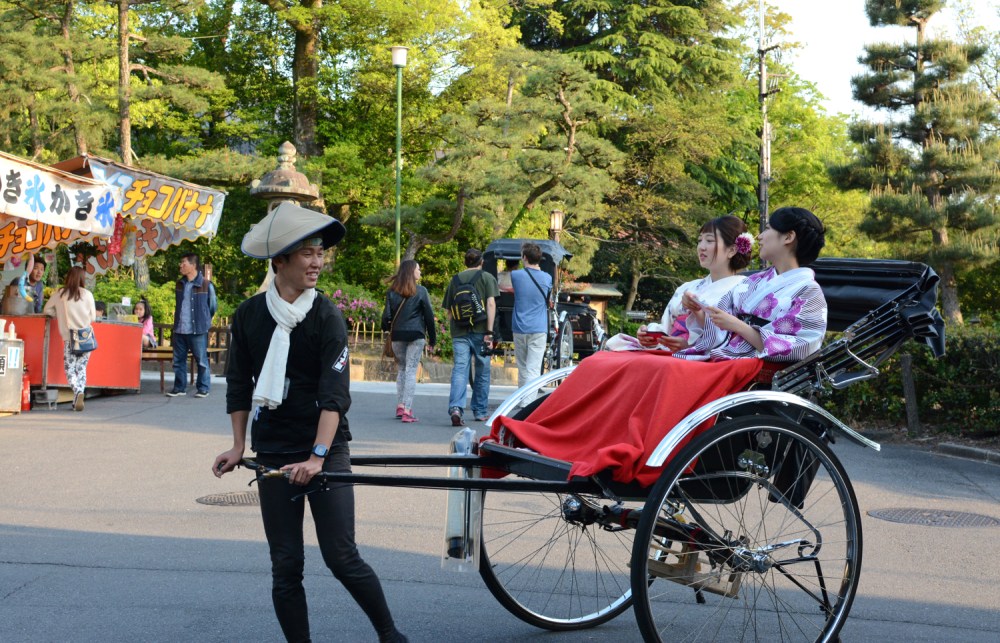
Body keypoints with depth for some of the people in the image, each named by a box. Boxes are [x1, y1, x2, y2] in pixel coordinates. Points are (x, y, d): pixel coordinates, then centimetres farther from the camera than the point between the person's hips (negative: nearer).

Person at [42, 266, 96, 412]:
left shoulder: (59, 294, -1)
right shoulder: (87, 294, -2)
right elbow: (93, 317, 4)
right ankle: (77, 400, 2)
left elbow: (47, 310, 11)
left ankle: (78, 391, -23)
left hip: (69, 337, -1)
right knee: (81, 368, 10)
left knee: (70, 369, 4)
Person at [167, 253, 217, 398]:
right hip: (180, 330, 6)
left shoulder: (206, 285, -8)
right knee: (178, 360, 9)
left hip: (198, 331, -6)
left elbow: (213, 307, 3)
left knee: (201, 360, 1)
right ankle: (179, 387, 18)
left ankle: (203, 388, 10)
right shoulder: (180, 284, 9)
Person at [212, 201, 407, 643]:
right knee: (285, 565, 3)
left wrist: (317, 456, -23)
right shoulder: (249, 315, 2)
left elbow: (335, 394, -14)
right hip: (272, 454, 3)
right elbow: (239, 385, 12)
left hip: (325, 450, -3)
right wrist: (238, 446, 9)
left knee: (341, 557, -5)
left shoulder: (326, 316, -6)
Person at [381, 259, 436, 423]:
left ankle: (400, 406, 11)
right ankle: (407, 411, -8)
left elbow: (387, 314, -1)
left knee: (401, 369, 16)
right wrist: (432, 337, 6)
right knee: (411, 371, -2)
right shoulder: (420, 291, -3)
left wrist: (386, 328, 19)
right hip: (416, 335, -3)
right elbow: (429, 315, -1)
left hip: (397, 336, 3)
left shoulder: (392, 291, 3)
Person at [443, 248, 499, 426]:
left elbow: (449, 312, 14)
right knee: (482, 372, 11)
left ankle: (455, 407, -25)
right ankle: (480, 412, 19)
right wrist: (489, 332, -11)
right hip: (480, 331, -2)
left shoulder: (455, 280, 14)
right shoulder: (487, 278, 4)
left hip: (459, 332, 2)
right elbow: (491, 304, -8)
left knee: (459, 370, -5)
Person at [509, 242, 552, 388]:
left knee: (522, 369, 15)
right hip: (538, 330, -1)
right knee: (533, 370, -7)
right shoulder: (546, 278, -1)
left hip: (519, 329, 1)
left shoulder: (515, 275, -2)